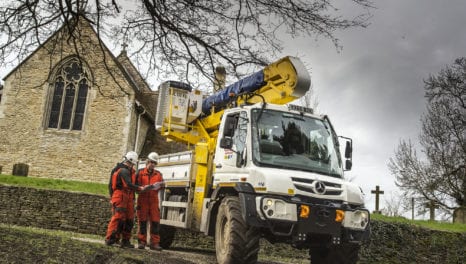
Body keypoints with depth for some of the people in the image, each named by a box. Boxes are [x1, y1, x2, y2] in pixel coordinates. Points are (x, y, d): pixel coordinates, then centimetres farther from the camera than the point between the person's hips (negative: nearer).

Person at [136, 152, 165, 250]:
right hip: (143, 200, -2)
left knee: (155, 222, -1)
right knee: (142, 221, 1)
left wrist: (160, 185, -17)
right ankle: (141, 242, 8)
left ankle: (154, 243, 2)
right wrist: (147, 187, -18)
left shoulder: (158, 174, 14)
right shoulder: (140, 172, 5)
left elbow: (161, 186, 7)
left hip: (154, 200, 2)